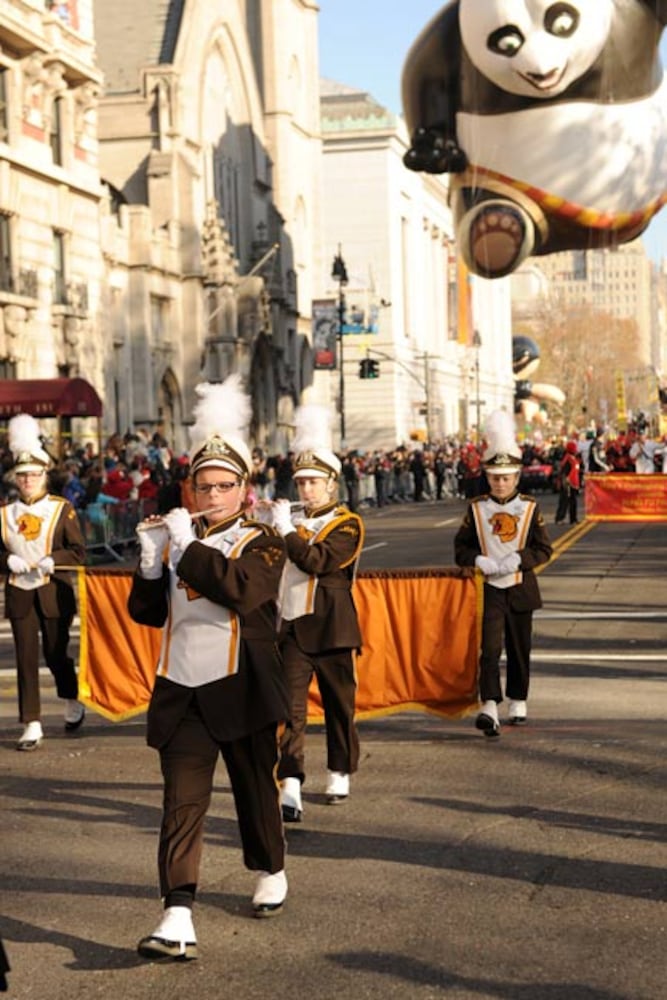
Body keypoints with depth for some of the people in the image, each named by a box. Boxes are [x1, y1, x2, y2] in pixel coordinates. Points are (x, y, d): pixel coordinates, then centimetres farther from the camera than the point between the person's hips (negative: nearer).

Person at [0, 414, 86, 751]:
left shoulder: (62, 508, -1)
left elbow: (78, 552, -3)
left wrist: (52, 560, -19)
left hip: (54, 592, -2)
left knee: (56, 654, 6)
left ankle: (73, 701, 34)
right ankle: (32, 725, 3)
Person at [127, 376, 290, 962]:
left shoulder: (260, 543, -3)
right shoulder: (177, 539, 9)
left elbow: (240, 590, -24)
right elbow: (147, 612, 8)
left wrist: (188, 545, -22)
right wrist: (150, 562, -9)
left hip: (241, 690, -2)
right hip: (182, 692, 3)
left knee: (256, 790, 15)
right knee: (182, 803, -7)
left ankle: (271, 874, 40)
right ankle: (178, 920, -14)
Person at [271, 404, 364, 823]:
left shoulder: (348, 524, -4)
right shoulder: (296, 524, 13)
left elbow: (317, 561, -20)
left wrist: (285, 527, -18)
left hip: (332, 627, -3)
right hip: (292, 626, 3)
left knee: (339, 705, 10)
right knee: (290, 705, -10)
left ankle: (340, 773, 28)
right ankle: (291, 786, -16)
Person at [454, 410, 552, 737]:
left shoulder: (530, 508, -1)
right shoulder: (477, 509, 0)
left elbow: (544, 549, -3)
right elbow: (461, 548, 3)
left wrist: (518, 559, -19)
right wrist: (479, 561, -16)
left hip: (521, 588, 1)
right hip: (491, 588, -1)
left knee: (520, 649, 12)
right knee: (490, 647, -13)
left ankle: (518, 703, 27)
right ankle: (489, 707, -21)